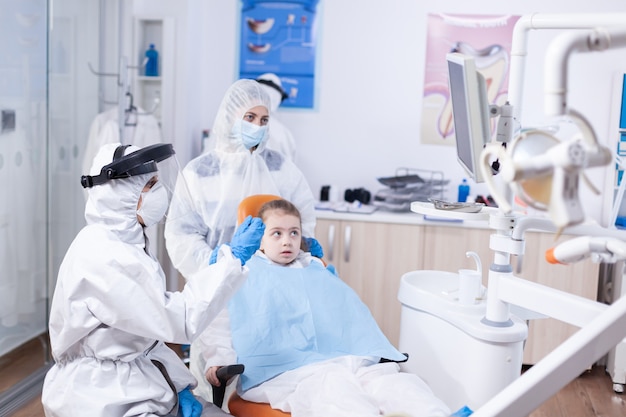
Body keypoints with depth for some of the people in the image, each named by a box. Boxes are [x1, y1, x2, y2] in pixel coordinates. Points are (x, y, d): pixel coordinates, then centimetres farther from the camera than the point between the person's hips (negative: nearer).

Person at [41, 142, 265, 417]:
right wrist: (234, 257, -19)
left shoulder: (127, 243, 7)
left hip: (135, 387, 9)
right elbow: (179, 320, -24)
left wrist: (179, 386, 2)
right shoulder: (102, 259, -23)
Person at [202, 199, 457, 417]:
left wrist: (382, 355, 18)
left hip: (345, 359, 5)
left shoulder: (320, 274, 33)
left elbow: (355, 321, 31)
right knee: (332, 386, -40)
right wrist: (218, 360, -3)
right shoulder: (245, 276, 22)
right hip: (285, 369, -5)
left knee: (395, 381, -27)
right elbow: (223, 324, 16)